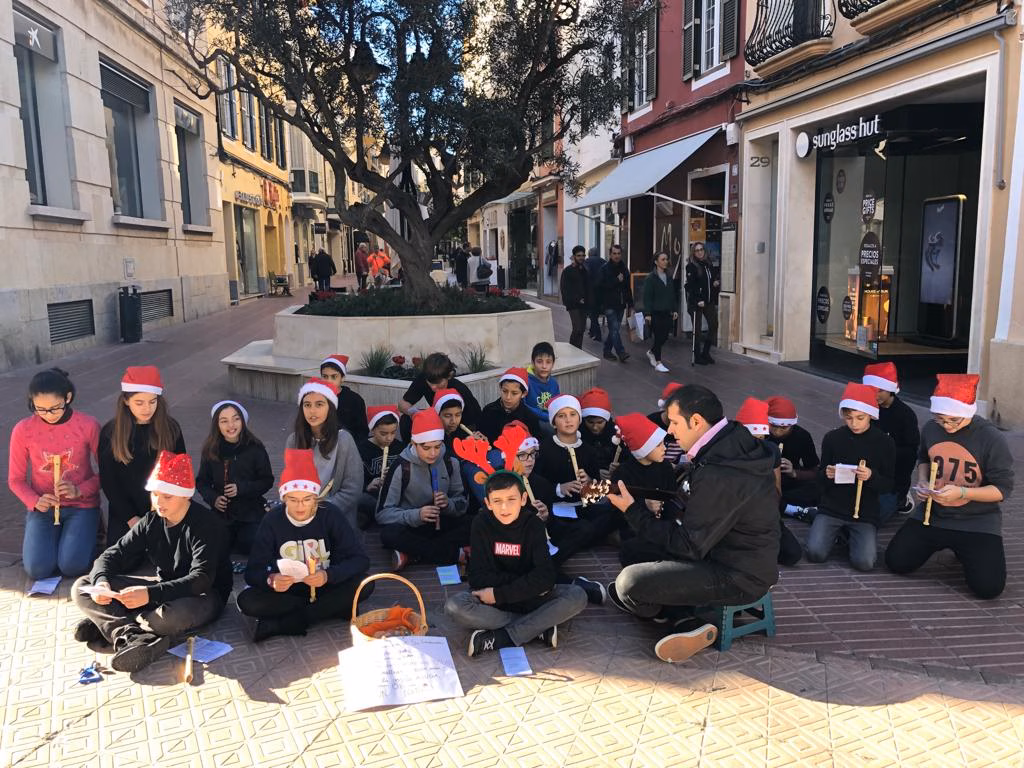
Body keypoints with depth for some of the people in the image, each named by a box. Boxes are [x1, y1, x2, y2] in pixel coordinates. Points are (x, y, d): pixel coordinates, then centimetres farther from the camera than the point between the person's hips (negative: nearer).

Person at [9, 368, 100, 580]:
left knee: (72, 566, -19)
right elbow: (15, 480, 2)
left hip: (82, 505, -2)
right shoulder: (22, 430, -8)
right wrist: (35, 501, -16)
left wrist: (80, 490, -21)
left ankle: (88, 533, 15)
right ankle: (55, 535, 17)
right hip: (43, 507, 2)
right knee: (38, 569, -16)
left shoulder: (89, 425, -13)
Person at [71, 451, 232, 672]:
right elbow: (114, 554, -1)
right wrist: (101, 581, -24)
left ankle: (107, 624, -14)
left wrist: (151, 594, -43)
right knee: (82, 588, -7)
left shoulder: (206, 524, -20)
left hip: (202, 595, -6)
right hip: (161, 588, 7)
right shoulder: (152, 521, -1)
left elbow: (201, 580, -30)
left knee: (174, 615, -43)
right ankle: (141, 639, -28)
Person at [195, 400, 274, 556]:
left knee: (249, 548, -6)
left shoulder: (255, 448, -13)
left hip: (250, 513, -2)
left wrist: (241, 488, -21)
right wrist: (213, 498, -13)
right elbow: (202, 481, 5)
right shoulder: (210, 450, -5)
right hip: (222, 513, 2)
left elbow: (267, 481, -8)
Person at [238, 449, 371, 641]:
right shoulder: (272, 520, -11)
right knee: (246, 601, -27)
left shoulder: (330, 514, -13)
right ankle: (333, 609, -20)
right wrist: (271, 580, -34)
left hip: (323, 587, 0)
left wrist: (328, 575, -34)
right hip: (286, 591, 0)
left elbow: (360, 559, -16)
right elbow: (253, 571, -11)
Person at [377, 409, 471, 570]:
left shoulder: (450, 462, -2)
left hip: (441, 524, 3)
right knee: (389, 534, -36)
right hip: (410, 525, -2)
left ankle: (413, 554, -22)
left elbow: (462, 501, 6)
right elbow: (383, 513, -13)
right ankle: (455, 554, -25)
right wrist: (416, 515, -27)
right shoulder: (402, 466, -12)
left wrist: (448, 503, -17)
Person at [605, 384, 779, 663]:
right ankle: (686, 622, 3)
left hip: (740, 578, -10)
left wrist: (634, 511, -16)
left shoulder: (718, 475, -29)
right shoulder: (736, 443, 1)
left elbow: (689, 546, -22)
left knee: (628, 583, -16)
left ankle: (685, 622, 13)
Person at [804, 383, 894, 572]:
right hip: (831, 508, 1)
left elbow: (889, 485, -1)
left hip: (865, 513, -1)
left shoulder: (884, 442, -3)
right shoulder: (832, 438, 0)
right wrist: (826, 475, -15)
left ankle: (853, 535, 13)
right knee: (814, 553, -17)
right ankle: (836, 532, 15)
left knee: (864, 562, -20)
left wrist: (871, 476, -23)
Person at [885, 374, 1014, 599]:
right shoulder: (931, 428, -3)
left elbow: (1003, 489, -13)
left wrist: (961, 492, -28)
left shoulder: (991, 438, -17)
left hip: (978, 521, -4)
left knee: (988, 587, -18)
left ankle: (966, 551, 18)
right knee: (896, 562, -3)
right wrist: (922, 482, -2)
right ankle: (941, 543, 26)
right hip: (931, 513, 4)